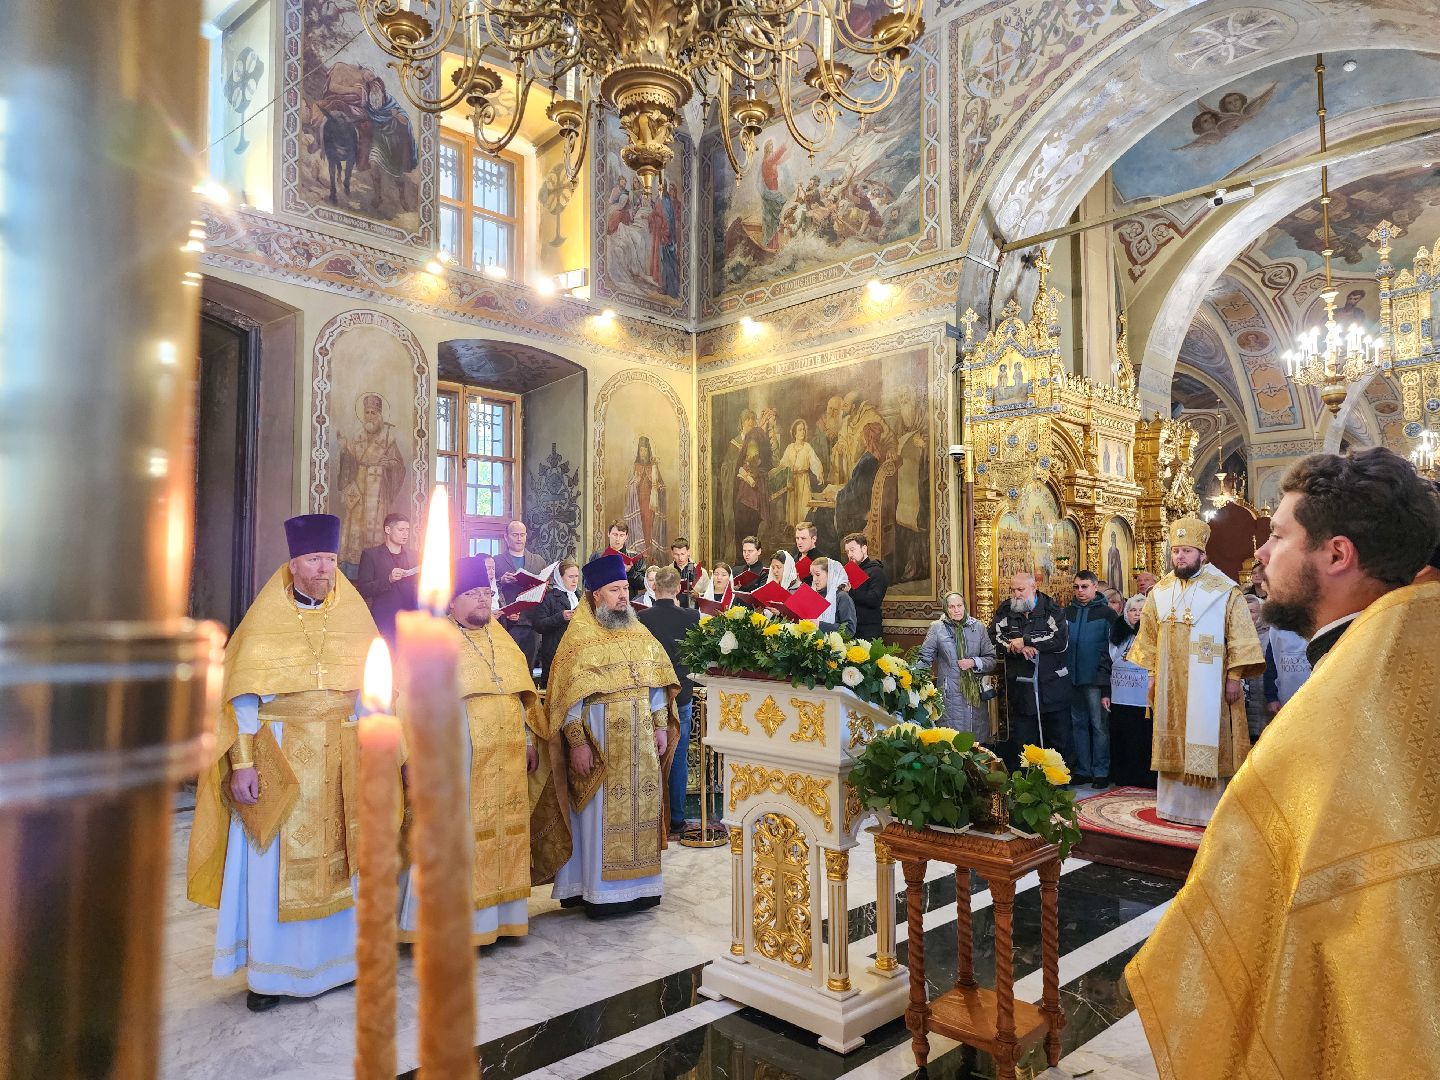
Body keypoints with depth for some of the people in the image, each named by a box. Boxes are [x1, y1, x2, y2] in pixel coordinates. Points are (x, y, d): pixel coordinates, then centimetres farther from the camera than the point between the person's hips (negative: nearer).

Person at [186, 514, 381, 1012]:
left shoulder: (354, 617, 4)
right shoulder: (265, 620, -2)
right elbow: (242, 695, -4)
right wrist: (242, 762, -11)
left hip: (341, 759, 2)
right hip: (279, 755, -2)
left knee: (339, 858, 10)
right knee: (275, 866, 4)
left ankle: (341, 956, 25)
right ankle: (270, 972, 19)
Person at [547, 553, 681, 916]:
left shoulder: (640, 633, 10)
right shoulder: (579, 637, -6)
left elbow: (657, 683, 12)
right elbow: (569, 695, -11)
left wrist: (661, 727, 5)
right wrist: (577, 743, -15)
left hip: (641, 738, 5)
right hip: (600, 737, -5)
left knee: (641, 807, 9)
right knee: (602, 812, 0)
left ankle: (638, 884, 22)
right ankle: (600, 892, 11)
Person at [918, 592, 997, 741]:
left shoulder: (978, 626, 8)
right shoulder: (937, 628, 3)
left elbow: (991, 659, 9)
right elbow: (924, 659, 4)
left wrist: (974, 663, -7)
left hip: (976, 693, 2)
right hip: (950, 695, -2)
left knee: (979, 740, 4)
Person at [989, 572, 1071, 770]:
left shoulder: (1051, 609, -3)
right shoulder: (1005, 611, 6)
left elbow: (1062, 641, -16)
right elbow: (993, 638, -3)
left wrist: (1025, 641, -17)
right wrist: (1017, 647, -19)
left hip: (1053, 686, -1)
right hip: (1021, 689, 2)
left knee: (1060, 739, 9)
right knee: (1022, 741, 6)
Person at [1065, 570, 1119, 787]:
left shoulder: (1106, 613, -3)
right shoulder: (1068, 612, 11)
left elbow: (1114, 647, -6)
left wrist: (1105, 671, -11)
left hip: (1096, 679, -5)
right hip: (1073, 678, 5)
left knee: (1099, 725, -1)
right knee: (1079, 725, 10)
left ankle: (1101, 771, 6)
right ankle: (1082, 770, 17)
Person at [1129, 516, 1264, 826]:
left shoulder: (1225, 591, -6)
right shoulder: (1160, 591, 7)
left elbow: (1241, 638, -7)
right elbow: (1149, 637, 13)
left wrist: (1235, 676, -12)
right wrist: (1152, 673, 10)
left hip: (1208, 684, -4)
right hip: (1170, 685, 4)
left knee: (1208, 743, -1)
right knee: (1173, 742, 9)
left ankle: (1212, 808, 9)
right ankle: (1173, 803, 18)